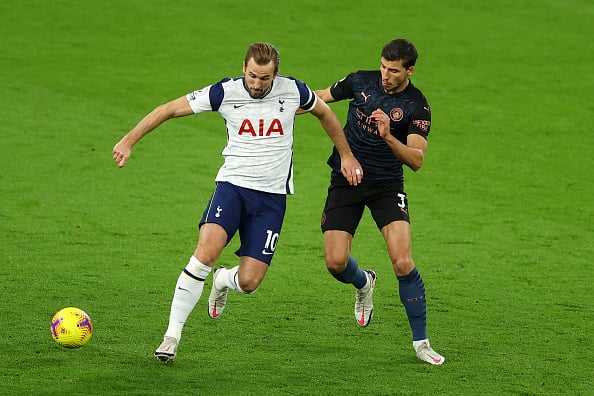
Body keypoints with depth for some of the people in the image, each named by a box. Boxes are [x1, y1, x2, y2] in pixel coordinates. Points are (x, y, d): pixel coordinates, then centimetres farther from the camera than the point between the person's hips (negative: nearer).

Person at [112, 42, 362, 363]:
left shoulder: (293, 90, -4)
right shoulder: (225, 92, -8)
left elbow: (324, 112, 18)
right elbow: (170, 109, -3)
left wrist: (346, 155, 22)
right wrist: (129, 140, -8)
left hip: (272, 195, 1)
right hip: (233, 185, -1)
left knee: (249, 282, -7)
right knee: (207, 250, -29)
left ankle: (223, 281, 34)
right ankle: (172, 335, -20)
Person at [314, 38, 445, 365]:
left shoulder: (417, 107, -12)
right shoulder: (361, 81, -2)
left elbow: (416, 160, -21)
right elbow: (322, 97, 16)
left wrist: (388, 136, -35)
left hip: (387, 185, -3)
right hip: (345, 180, 3)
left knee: (402, 263, -18)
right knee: (335, 262, -8)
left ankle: (421, 342, -4)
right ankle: (363, 283, 31)